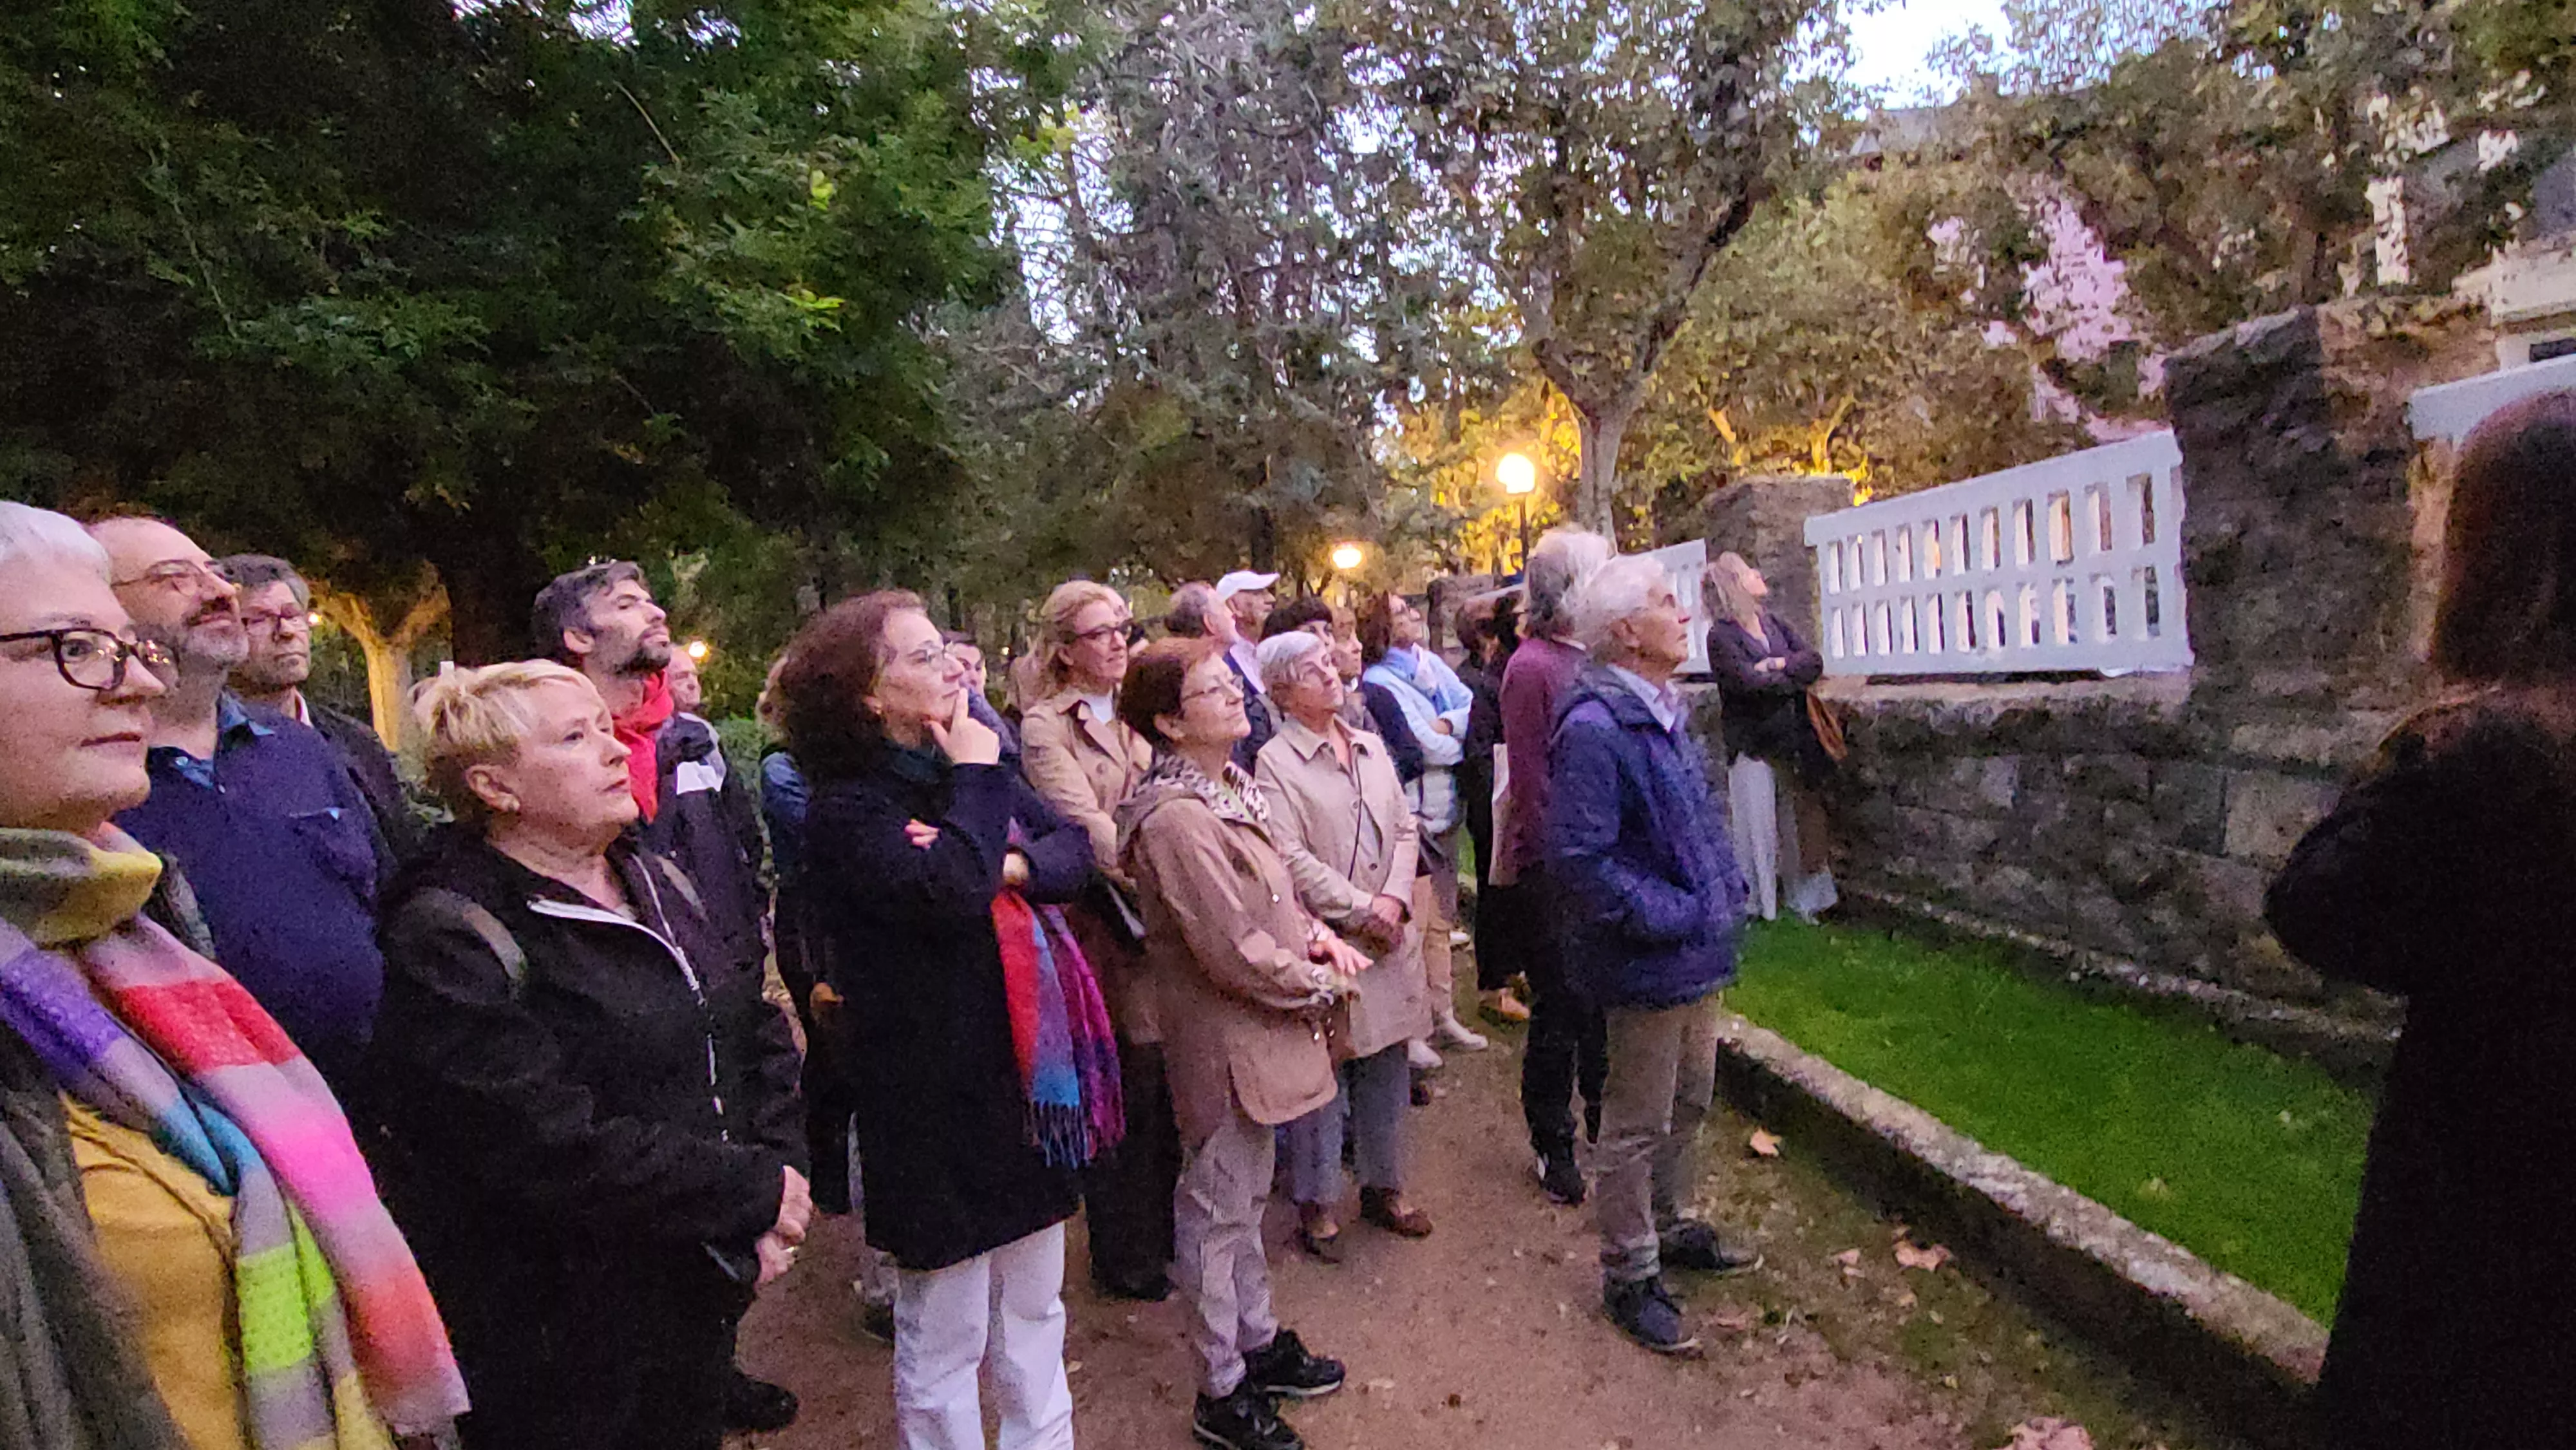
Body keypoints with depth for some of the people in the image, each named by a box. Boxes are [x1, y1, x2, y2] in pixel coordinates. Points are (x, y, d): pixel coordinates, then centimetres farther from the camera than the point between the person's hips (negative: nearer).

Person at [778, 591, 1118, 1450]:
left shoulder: (973, 762, 7)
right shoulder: (848, 809, -15)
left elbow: (1074, 848, 1)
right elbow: (951, 894, -31)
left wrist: (1012, 865, -18)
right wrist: (974, 779, -19)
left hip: (1029, 1077, 7)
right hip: (939, 1100, -7)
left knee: (1033, 1306, 22)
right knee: (944, 1332, 11)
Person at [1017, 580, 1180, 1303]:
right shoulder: (1046, 727, -8)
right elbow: (1087, 829, -19)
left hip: (1164, 920, 6)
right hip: (1106, 927, -6)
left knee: (1168, 1088, 14)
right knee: (1121, 1098, 6)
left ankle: (1167, 1230, 34)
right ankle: (1124, 1257, 24)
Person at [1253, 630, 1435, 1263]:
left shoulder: (1371, 747, 13)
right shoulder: (1275, 763, -9)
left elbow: (1405, 827, 11)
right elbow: (1290, 858, -16)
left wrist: (1395, 899, -5)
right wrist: (1362, 909, -16)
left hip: (1390, 935, 6)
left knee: (1387, 1067, 15)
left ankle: (1383, 1187, 32)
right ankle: (1317, 1204, 19)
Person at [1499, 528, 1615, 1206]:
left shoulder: (1591, 659, 8)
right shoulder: (1532, 668, -16)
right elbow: (1529, 786, -17)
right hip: (1550, 870, -7)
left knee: (1602, 1002, 19)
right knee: (1559, 1010, 6)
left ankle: (1604, 1126, 37)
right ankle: (1553, 1146, 24)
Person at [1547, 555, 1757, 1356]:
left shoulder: (1662, 710, 8)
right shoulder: (1594, 728, -24)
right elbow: (1579, 859, -28)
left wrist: (1725, 890, 8)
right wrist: (1674, 914, -22)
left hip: (1698, 954, 10)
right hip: (1648, 965, -9)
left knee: (1688, 1102, 25)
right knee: (1638, 1125, 7)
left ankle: (1671, 1226, 45)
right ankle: (1629, 1277, 24)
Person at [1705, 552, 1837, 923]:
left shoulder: (1772, 620, 11)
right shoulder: (1721, 635, -10)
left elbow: (1814, 659, 5)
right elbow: (1751, 683, -21)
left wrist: (1778, 664, -13)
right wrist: (1797, 673, -7)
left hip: (1793, 741, 6)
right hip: (1753, 748, -6)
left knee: (1799, 819, 12)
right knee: (1758, 828, 0)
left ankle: (1803, 899, 26)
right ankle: (1757, 905, 13)